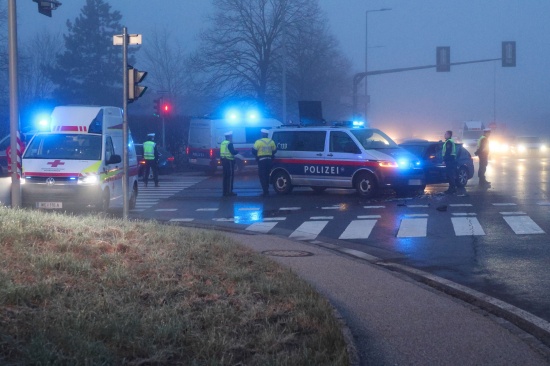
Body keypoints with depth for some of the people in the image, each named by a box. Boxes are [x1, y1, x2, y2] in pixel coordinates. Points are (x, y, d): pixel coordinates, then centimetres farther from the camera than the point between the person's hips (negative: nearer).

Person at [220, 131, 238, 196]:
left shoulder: (222, 143, 13)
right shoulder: (229, 143, -13)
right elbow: (233, 152, -19)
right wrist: (238, 151, -2)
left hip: (224, 161, 8)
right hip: (229, 161, -8)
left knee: (225, 177, 11)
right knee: (230, 176, -5)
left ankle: (225, 191, 13)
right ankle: (229, 191, -7)